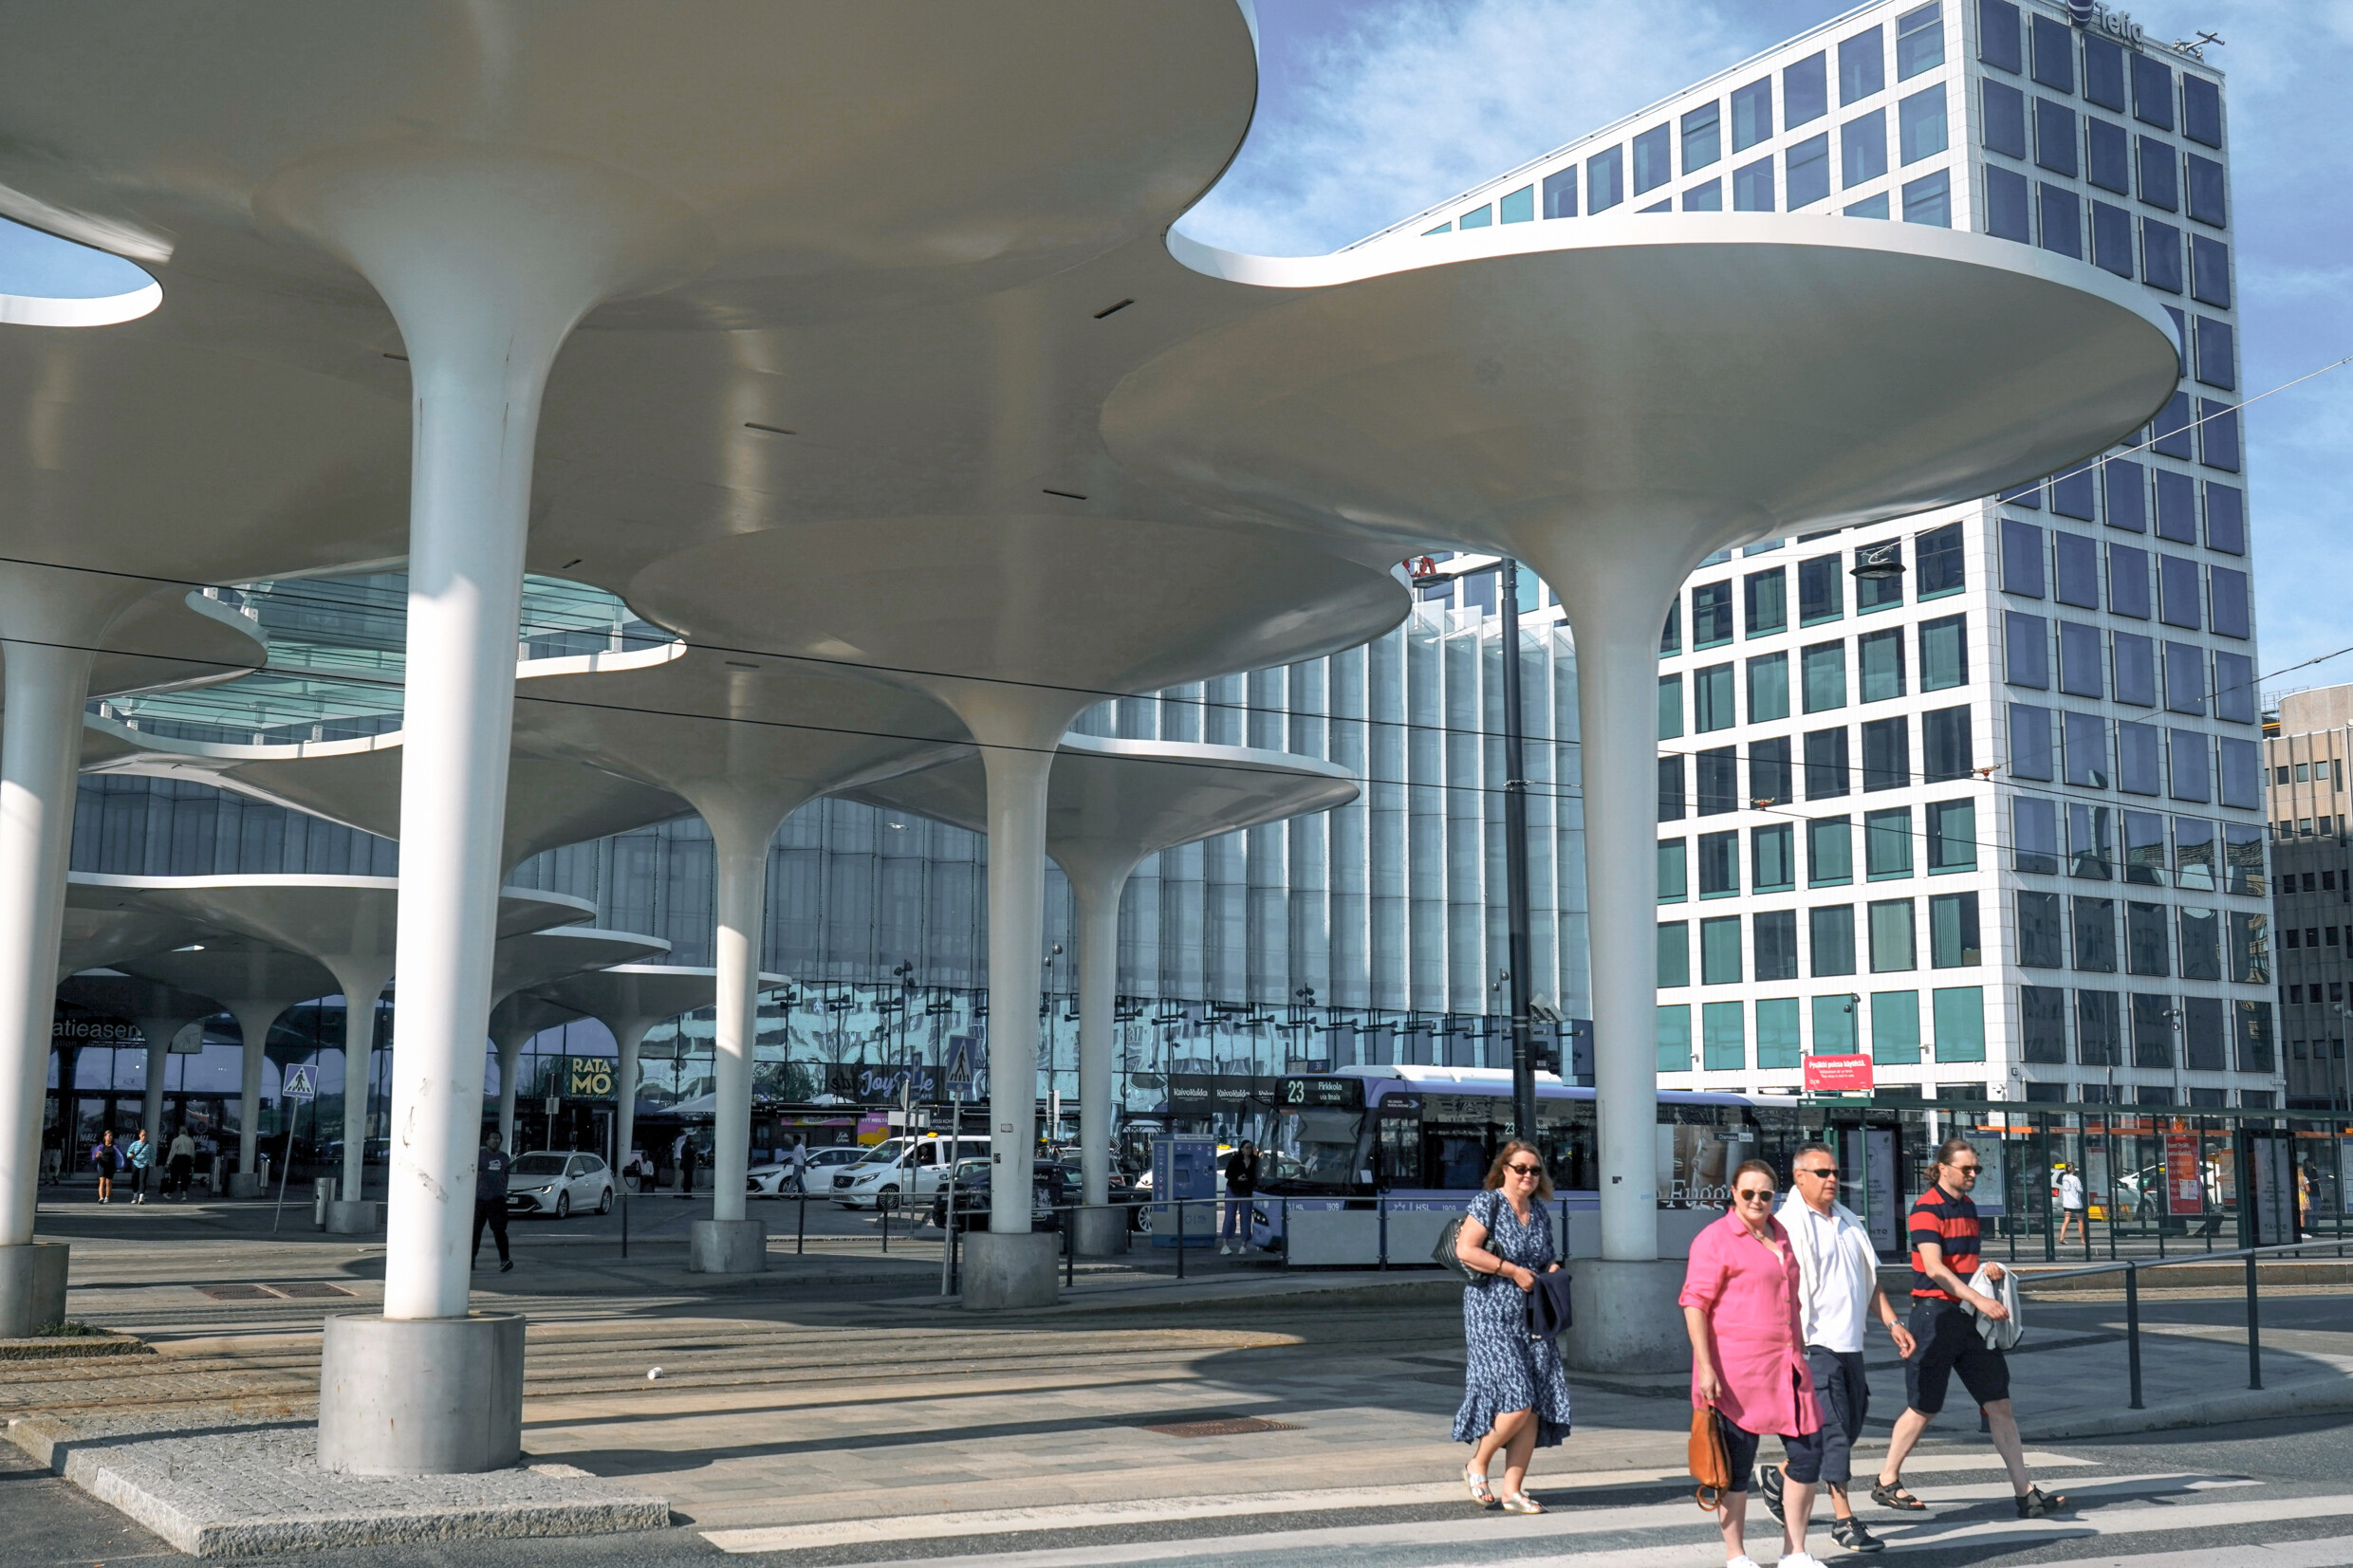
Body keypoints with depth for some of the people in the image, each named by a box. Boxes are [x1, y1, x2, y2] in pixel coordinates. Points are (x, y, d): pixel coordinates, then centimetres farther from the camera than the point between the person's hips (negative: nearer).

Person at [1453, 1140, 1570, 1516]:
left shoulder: (1540, 1212, 14)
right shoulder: (1487, 1204, -6)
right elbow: (1465, 1250, -17)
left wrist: (1553, 1269, 4)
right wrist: (1513, 1271, -16)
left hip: (1532, 1319, 7)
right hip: (1492, 1316, -7)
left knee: (1535, 1409, 0)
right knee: (1516, 1402, -15)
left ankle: (1513, 1490, 8)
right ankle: (1477, 1464, 9)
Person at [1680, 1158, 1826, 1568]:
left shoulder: (1780, 1235, 16)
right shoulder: (1715, 1239, -7)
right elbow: (1694, 1303, -13)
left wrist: (1800, 1355, 27)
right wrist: (1705, 1367, -19)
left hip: (1786, 1368, 7)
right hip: (1736, 1372, -7)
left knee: (1808, 1451, 5)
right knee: (1736, 1464, 0)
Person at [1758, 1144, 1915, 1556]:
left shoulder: (1848, 1222, 16)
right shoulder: (1789, 1225, -9)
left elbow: (1869, 1279, 24)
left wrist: (1892, 1323, 15)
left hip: (1850, 1344, 8)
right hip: (1815, 1345, -8)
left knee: (1849, 1425, 11)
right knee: (1834, 1429, -7)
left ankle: (1779, 1477, 28)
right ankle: (1844, 1520, 0)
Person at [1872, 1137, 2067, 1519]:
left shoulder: (1968, 1206, 14)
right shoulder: (1927, 1208, -12)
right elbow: (1934, 1269, -22)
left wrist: (1987, 1270, 5)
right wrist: (1980, 1300, -27)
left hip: (1968, 1316, 7)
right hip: (1935, 1313, -7)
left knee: (2000, 1404, 2)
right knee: (1924, 1408, 2)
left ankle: (2025, 1493, 5)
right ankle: (1886, 1482, 18)